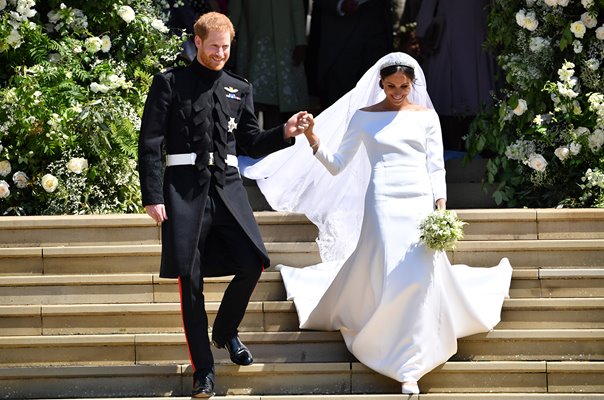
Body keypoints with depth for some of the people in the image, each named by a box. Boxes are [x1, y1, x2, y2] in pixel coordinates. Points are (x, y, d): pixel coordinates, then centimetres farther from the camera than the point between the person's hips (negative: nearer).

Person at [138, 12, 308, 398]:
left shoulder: (239, 89, 15)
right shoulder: (170, 83, 3)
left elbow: (251, 143, 18)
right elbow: (150, 144, -1)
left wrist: (284, 133, -2)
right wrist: (153, 197, -8)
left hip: (227, 186, 4)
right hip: (185, 188, -3)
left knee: (252, 263, -7)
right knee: (191, 279, -3)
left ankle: (226, 331, 22)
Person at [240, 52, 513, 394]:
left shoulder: (426, 116, 10)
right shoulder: (363, 117, 8)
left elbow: (436, 168, 8)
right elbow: (337, 165, 6)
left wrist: (441, 209, -3)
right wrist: (315, 143, -11)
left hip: (420, 203, 1)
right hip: (383, 203, -1)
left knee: (422, 276, -8)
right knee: (385, 274, -9)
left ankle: (410, 368, 0)